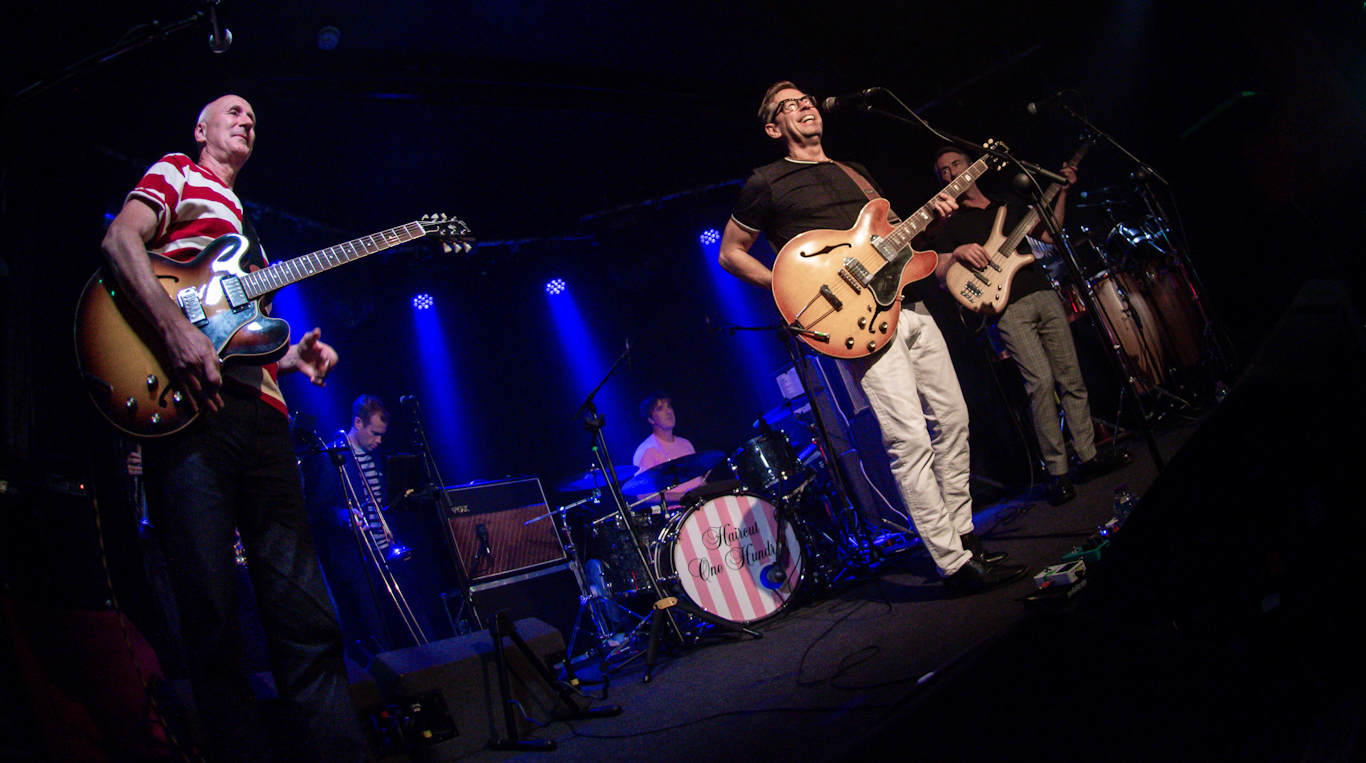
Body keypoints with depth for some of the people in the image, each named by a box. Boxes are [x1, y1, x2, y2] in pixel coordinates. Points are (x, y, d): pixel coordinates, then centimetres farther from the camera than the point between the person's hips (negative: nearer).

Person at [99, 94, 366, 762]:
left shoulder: (244, 222, 33)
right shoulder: (178, 173, 16)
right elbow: (120, 240, -4)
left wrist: (291, 357, 11)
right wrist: (175, 328, -19)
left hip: (260, 412, 7)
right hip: (189, 406, -6)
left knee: (306, 619, 1)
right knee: (213, 621, -9)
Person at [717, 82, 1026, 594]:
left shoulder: (854, 172, 24)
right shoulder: (768, 183, 3)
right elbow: (730, 253, 4)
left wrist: (930, 216, 8)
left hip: (908, 305, 8)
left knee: (952, 419, 9)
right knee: (910, 439, -13)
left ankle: (963, 537, 23)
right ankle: (956, 566, -4)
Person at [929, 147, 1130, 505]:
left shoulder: (1010, 204, 22)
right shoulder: (949, 223, 8)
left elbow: (1049, 235, 23)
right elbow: (937, 273, -1)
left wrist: (1062, 193, 17)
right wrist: (957, 253, -19)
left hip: (1044, 296, 5)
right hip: (1008, 308, -5)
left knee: (1071, 377, 3)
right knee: (1041, 381, -16)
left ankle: (1089, 456, 12)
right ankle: (1057, 472, -9)